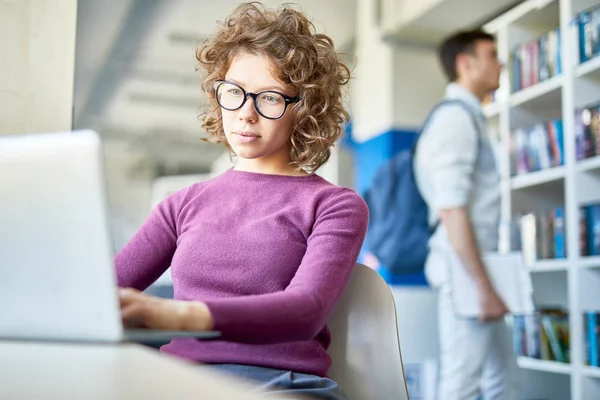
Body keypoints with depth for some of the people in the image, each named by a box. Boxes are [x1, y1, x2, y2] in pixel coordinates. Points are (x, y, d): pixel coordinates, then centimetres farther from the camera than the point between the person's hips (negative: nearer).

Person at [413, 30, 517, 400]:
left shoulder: (470, 118, 17)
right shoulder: (456, 117, -13)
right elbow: (452, 211, -21)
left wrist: (489, 281, 18)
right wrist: (483, 286, -23)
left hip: (478, 264, 10)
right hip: (464, 269, -10)